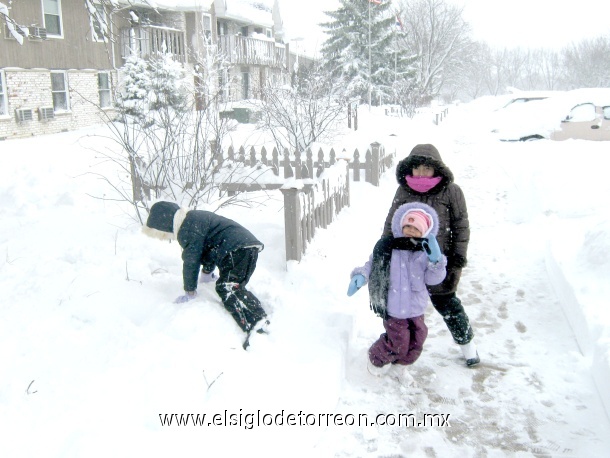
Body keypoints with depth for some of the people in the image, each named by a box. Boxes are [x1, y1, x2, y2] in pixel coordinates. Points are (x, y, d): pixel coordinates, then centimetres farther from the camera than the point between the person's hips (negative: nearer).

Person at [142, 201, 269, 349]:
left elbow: (191, 261, -7)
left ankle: (258, 324, -40)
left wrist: (189, 291, 4)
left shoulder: (188, 229, -9)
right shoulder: (193, 219, 26)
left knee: (227, 288, -20)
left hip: (238, 250, -11)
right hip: (247, 246, 11)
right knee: (231, 288, 17)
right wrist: (207, 272, 54)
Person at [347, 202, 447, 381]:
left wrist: (435, 260, -25)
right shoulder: (386, 247, -12)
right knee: (399, 343, -1)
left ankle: (399, 365, 44)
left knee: (417, 340, 15)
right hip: (393, 308, -4)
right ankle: (376, 359, 31)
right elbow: (371, 265, 0)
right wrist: (360, 276, -18)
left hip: (416, 308, 4)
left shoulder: (425, 252, -5)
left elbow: (434, 279, -8)